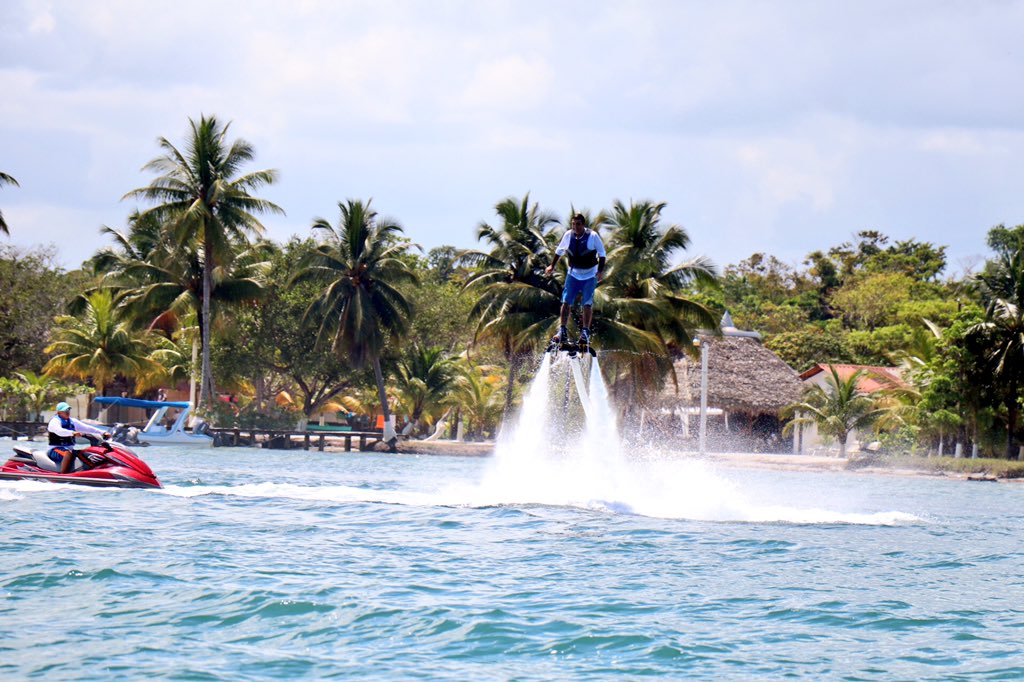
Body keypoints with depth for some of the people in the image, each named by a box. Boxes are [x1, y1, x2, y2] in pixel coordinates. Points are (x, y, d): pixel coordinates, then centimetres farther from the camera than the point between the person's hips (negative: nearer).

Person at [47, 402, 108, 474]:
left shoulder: (72, 421, 14)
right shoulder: (54, 421, -8)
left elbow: (87, 428, 8)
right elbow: (59, 431, -30)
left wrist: (102, 433, -4)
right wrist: (73, 433, -48)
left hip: (70, 448, 8)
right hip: (56, 449, -8)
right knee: (68, 453, -38)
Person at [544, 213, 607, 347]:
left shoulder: (593, 236, -15)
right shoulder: (568, 235, -7)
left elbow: (602, 254, -5)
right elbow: (559, 251, 11)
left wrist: (600, 270, -14)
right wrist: (552, 266, 14)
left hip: (590, 275, -2)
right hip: (573, 274, 2)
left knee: (587, 304, -7)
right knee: (566, 302, -6)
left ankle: (585, 333, -2)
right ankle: (562, 332, -5)